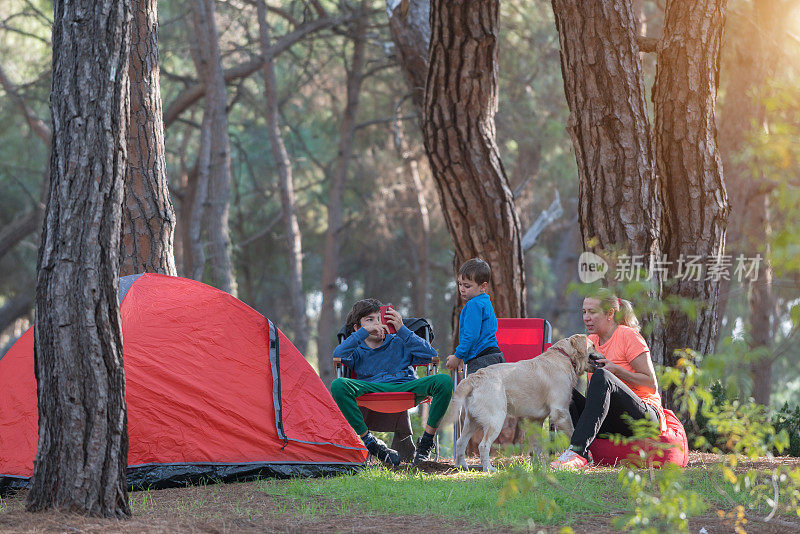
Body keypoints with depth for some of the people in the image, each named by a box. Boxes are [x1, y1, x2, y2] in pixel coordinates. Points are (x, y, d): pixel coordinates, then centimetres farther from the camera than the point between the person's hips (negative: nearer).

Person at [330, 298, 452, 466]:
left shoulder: (398, 343, 24)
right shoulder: (358, 350, 20)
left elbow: (429, 355, 8)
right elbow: (338, 355, -4)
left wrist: (401, 329, 2)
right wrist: (365, 331, -6)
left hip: (406, 386, 1)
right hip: (372, 388, -1)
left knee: (444, 381, -27)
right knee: (338, 385, -32)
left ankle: (425, 442, -16)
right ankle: (369, 441, -21)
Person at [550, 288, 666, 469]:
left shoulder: (629, 336, -4)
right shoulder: (591, 341, 15)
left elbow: (651, 385, -9)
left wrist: (615, 370, -18)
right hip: (611, 423, 7)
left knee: (601, 377, -31)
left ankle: (577, 450, -46)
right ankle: (584, 454, -30)